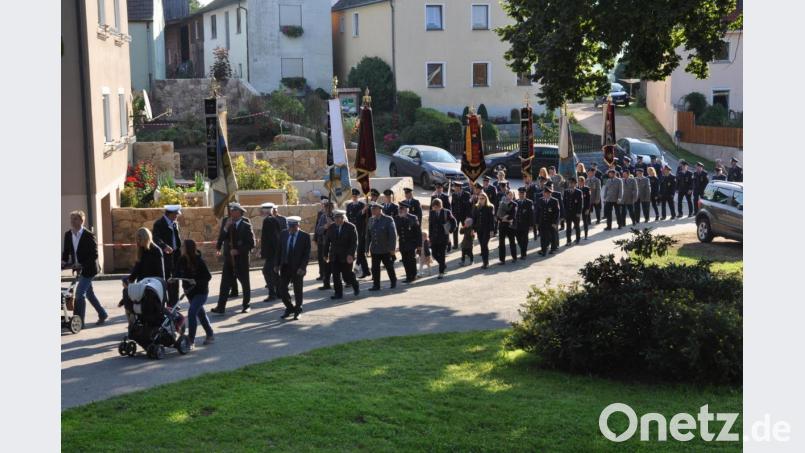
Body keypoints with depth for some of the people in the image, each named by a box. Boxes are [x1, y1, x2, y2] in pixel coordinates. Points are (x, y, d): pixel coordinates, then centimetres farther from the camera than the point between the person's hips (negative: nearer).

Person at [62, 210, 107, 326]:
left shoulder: (88, 236, -18)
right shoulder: (68, 234, 2)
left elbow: (94, 255, -18)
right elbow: (66, 251, 11)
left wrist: (81, 264, -26)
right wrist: (64, 261, -7)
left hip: (88, 269, -7)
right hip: (79, 269, 7)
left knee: (79, 293, -11)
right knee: (89, 293, 16)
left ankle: (78, 321, -5)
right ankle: (102, 315, 30)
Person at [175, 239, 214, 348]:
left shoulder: (199, 261, -20)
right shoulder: (182, 260, -5)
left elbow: (208, 277, -15)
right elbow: (178, 273, 3)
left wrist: (196, 281, -28)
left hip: (201, 291, -7)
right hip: (189, 291, 7)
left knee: (192, 312, -20)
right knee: (200, 313, 19)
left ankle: (191, 340, -15)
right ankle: (210, 334, 37)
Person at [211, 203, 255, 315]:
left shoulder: (246, 226, -3)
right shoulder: (227, 224, 8)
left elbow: (251, 244, -8)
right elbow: (220, 239, -2)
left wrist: (238, 251, -15)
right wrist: (226, 228, -13)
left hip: (241, 259, -3)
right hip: (228, 259, 3)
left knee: (245, 283, 7)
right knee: (225, 283, -3)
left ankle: (246, 305, 18)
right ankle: (220, 307, -6)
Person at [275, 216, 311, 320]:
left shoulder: (305, 236, -8)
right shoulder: (284, 234, 3)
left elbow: (307, 254, -9)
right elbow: (280, 250, 9)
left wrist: (302, 267, -17)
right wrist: (277, 264, 1)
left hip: (297, 268, -3)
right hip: (285, 266, 4)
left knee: (297, 291, 8)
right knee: (282, 289, 2)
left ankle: (297, 311, 26)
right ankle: (289, 308, 23)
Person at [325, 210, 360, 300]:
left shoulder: (351, 227, -6)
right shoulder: (331, 227, 5)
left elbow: (354, 243, -10)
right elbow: (327, 242, 10)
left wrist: (351, 255, -20)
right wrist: (326, 254, 6)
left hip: (346, 257, -4)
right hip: (334, 257, 4)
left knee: (347, 275, -2)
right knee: (336, 276, -1)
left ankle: (355, 286, 27)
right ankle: (338, 293, 9)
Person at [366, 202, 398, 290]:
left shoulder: (388, 220, -9)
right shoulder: (371, 220, 7)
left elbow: (393, 235, -10)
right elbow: (368, 235, 12)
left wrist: (392, 248, -14)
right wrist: (367, 247, 8)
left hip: (386, 250, -4)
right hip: (374, 250, 4)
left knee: (389, 267, 10)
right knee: (375, 268, 1)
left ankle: (394, 282, 28)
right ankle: (376, 285, 9)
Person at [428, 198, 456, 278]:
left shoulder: (446, 212, -7)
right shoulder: (432, 213, 3)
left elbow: (453, 222, 4)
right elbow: (430, 225, 8)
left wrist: (450, 231, 0)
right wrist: (430, 236, 5)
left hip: (443, 238, -4)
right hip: (434, 238, 4)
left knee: (441, 255, -1)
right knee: (434, 254, 4)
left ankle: (441, 273, 7)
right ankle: (443, 265, 30)